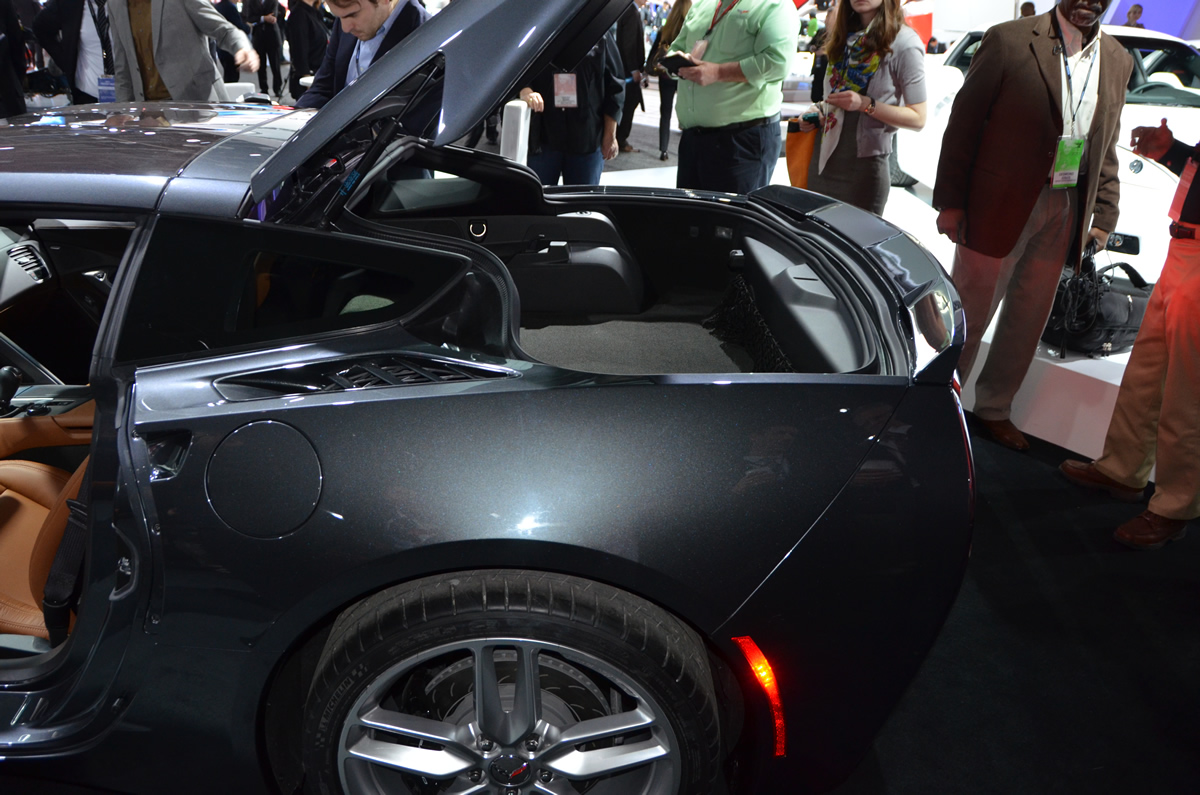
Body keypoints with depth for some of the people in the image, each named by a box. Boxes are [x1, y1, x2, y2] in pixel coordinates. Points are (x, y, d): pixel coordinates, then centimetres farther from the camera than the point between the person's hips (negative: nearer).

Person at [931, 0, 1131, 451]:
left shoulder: (1118, 61, 9)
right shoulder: (1010, 41, -7)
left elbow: (1107, 148, 14)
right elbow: (964, 122, -7)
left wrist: (1104, 216, 9)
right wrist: (951, 201, -10)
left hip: (1065, 212, 5)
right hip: (1000, 206, -5)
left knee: (1029, 317, 13)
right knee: (970, 312, 4)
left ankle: (993, 408, 29)